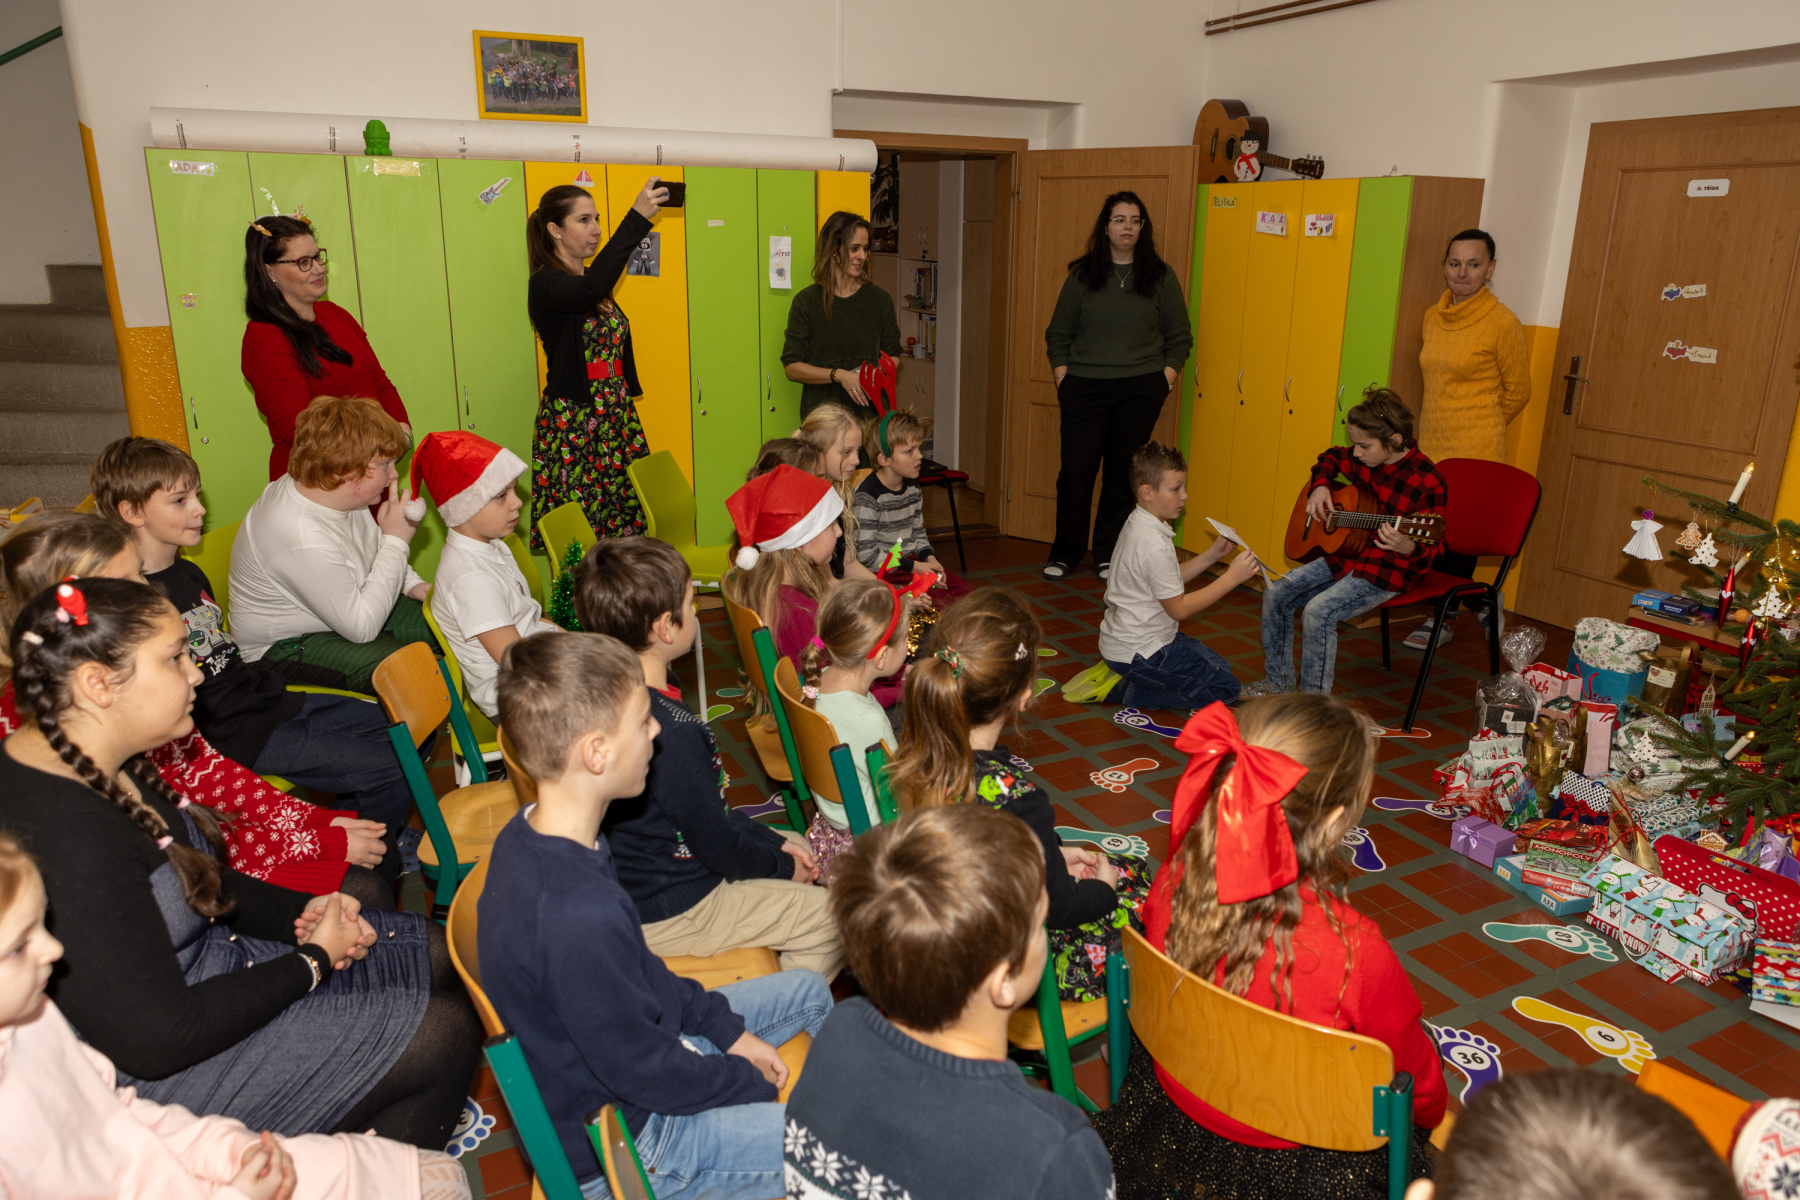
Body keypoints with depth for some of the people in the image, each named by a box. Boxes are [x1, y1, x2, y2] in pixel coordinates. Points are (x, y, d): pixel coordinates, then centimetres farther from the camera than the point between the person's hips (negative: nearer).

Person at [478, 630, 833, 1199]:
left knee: (808, 991, 20)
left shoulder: (531, 836, -7)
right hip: (617, 1145, -9)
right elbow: (646, 1072, -26)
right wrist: (753, 1082, -9)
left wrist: (727, 1027, 5)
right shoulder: (581, 916, -38)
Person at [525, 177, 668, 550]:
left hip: (616, 417, 7)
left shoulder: (593, 278, 16)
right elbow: (590, 292, -31)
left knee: (626, 521, 1)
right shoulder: (546, 284, -9)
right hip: (571, 421, -7)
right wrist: (636, 218, -33)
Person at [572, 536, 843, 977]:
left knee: (793, 844, 23)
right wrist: (783, 867, -1)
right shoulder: (674, 733, -32)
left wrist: (774, 841, 7)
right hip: (667, 915, -9)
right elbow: (718, 844, -21)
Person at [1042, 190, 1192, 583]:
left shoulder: (1160, 276, 6)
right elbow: (1059, 332, 10)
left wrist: (1166, 379, -2)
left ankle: (1109, 553, 16)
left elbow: (1179, 336, 10)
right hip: (1085, 388, 0)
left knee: (1124, 472, 4)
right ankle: (1066, 552, 12)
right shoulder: (1082, 274, 6)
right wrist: (1062, 376, -1)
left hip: (1140, 390, 0)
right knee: (1075, 470, -2)